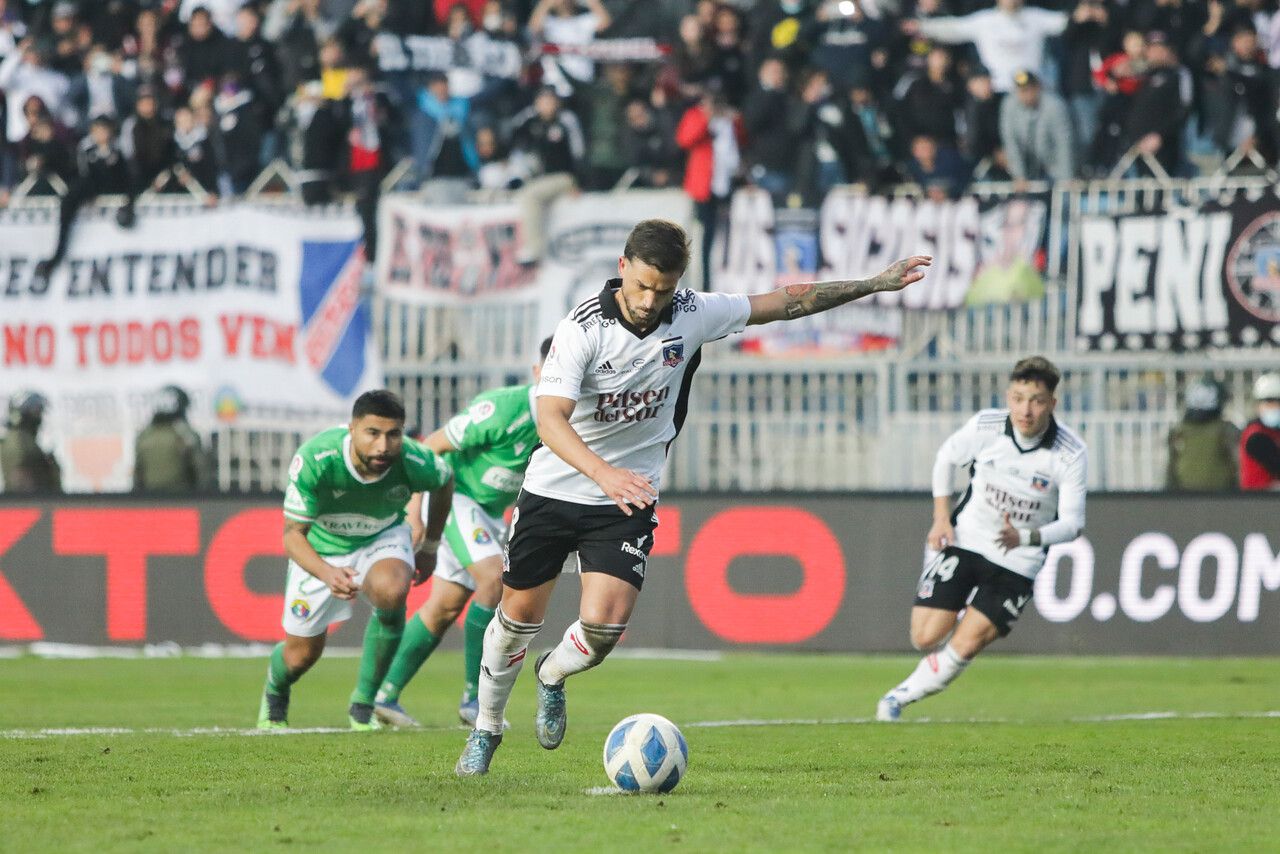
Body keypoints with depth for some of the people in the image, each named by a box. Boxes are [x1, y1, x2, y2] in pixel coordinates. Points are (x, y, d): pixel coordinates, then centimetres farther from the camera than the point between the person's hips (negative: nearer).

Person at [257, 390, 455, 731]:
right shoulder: (314, 460, -35)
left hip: (382, 539, 1)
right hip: (319, 550, 0)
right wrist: (327, 574, -47)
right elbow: (293, 534, -28)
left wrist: (430, 547, 7)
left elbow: (445, 480, -2)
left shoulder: (414, 462, -29)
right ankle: (274, 695, 47)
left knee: (392, 591, -34)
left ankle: (364, 705, -15)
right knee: (302, 654, 6)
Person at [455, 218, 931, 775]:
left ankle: (552, 677, 21)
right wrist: (603, 473, -48)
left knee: (604, 625, -14)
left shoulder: (692, 316, -8)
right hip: (554, 492, -2)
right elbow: (550, 418, -31)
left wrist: (877, 284, 6)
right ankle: (486, 728, 32)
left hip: (629, 500, 2)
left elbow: (787, 303, 4)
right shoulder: (583, 329, -21)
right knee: (519, 614, 8)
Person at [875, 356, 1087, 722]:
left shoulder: (1071, 454, -18)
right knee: (926, 638, -7)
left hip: (1017, 562, -1)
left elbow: (1072, 523, -15)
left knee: (965, 645, -12)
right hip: (963, 541, 1)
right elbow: (946, 456, 8)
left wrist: (1025, 537, -33)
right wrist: (941, 517, 1)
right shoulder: (985, 426, -13)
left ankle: (902, 696, 10)